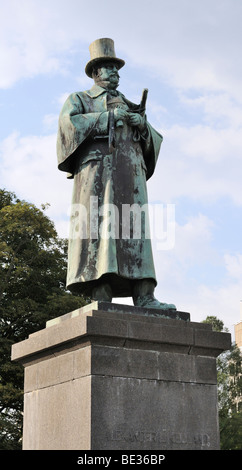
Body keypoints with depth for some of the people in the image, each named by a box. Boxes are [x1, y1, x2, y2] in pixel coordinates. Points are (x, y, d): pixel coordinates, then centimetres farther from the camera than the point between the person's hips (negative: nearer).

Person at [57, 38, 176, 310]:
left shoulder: (130, 106, 33)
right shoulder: (79, 100, 21)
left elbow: (154, 142, 24)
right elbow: (68, 123, -2)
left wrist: (143, 124, 2)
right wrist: (109, 116, -7)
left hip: (130, 168, 4)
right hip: (97, 166, -4)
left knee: (134, 227, -11)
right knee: (99, 225, -18)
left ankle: (144, 297, -22)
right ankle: (100, 296, -27)